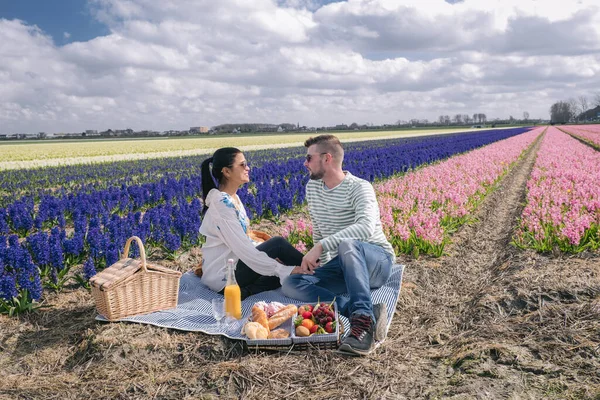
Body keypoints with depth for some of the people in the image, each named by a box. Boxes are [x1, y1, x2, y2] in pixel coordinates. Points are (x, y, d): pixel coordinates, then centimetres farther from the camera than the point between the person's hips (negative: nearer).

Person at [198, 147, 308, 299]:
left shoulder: (233, 198, 7)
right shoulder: (222, 203, -22)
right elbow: (243, 248, -26)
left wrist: (271, 255, -1)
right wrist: (284, 270, -25)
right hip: (223, 276, -9)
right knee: (278, 243, -15)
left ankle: (246, 290, -6)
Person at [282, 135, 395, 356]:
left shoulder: (359, 188, -16)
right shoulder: (312, 188, 8)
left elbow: (366, 227, -36)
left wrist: (320, 247, -40)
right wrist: (322, 266, 12)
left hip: (377, 261, -7)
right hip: (342, 267, 7)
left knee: (347, 244, -41)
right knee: (290, 284, -18)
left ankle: (363, 318, -42)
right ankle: (364, 312, -33)